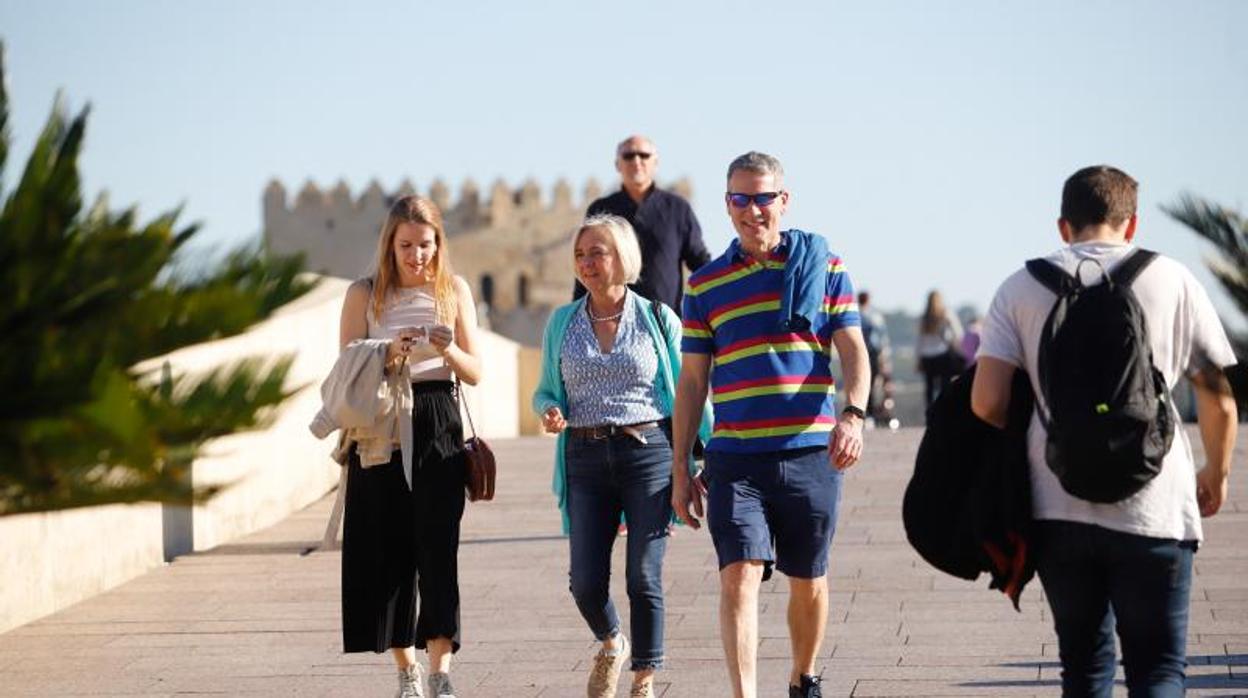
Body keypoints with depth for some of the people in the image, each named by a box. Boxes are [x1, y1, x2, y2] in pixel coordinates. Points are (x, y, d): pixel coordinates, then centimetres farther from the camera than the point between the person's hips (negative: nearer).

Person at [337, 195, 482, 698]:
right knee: (388, 551, 2)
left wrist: (449, 350, -14)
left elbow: (475, 373, 6)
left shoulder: (454, 290, 7)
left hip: (438, 429, 0)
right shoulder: (365, 294, 4)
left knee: (437, 547, -11)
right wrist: (388, 356, -19)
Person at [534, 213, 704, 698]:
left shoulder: (657, 318, 2)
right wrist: (549, 413, -6)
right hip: (586, 460, 2)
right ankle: (611, 644, 29)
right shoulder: (562, 323, 10)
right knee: (586, 582, -2)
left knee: (644, 578, -5)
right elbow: (547, 390, 18)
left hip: (648, 453, -2)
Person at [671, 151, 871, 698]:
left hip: (810, 453, 0)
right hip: (734, 458, 0)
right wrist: (680, 469, 8)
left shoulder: (825, 267, 6)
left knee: (809, 582, 12)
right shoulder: (706, 285, 8)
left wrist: (852, 414, -18)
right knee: (739, 576, -14)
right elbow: (692, 382, 11)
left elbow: (853, 350, 1)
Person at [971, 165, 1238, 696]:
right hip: (1151, 512, -2)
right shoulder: (1171, 280, 2)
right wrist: (1216, 472, 22)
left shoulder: (1021, 288, 4)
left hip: (1056, 510, 2)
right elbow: (1219, 396, 5)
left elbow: (986, 402, -5)